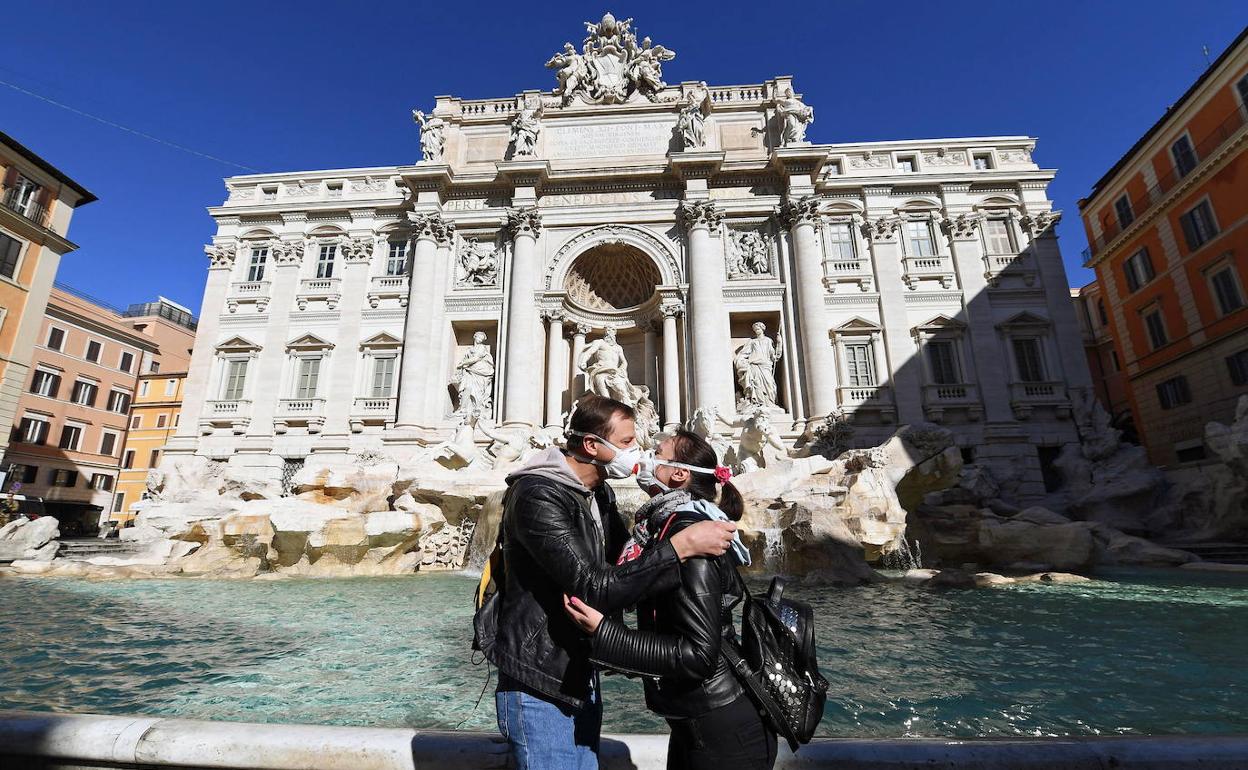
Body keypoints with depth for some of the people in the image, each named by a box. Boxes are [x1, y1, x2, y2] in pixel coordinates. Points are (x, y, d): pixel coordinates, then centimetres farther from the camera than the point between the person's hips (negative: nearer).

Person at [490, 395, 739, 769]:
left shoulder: (601, 493, 4)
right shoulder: (536, 496, -25)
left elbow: (615, 562, 15)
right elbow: (595, 589, -32)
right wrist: (682, 545, -31)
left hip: (582, 678, 8)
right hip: (539, 688, -8)